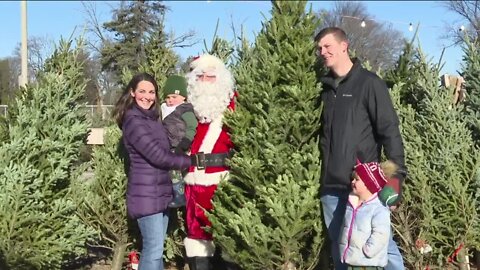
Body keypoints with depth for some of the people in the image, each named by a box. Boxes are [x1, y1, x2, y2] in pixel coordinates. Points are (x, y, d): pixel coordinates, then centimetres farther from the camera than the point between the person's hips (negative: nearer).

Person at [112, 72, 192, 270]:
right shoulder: (133, 121, -14)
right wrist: (191, 161, -11)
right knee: (154, 249, -7)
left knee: (156, 247, 13)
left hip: (160, 191, 9)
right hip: (146, 193, -9)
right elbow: (157, 156, -19)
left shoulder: (152, 118, 16)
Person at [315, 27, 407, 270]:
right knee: (340, 249, 12)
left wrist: (396, 174, -16)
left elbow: (389, 131, -8)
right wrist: (319, 177, 13)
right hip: (331, 186, 6)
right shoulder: (326, 88, 13)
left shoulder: (369, 83, -4)